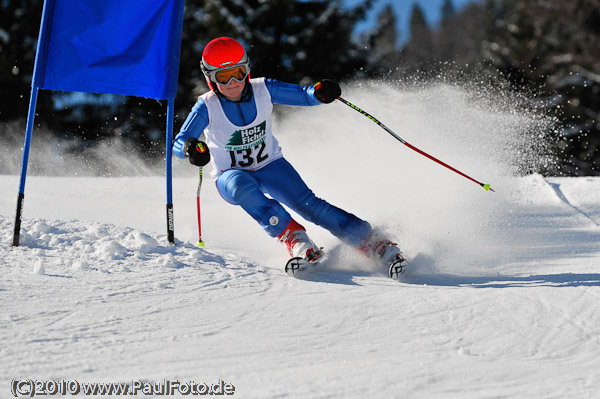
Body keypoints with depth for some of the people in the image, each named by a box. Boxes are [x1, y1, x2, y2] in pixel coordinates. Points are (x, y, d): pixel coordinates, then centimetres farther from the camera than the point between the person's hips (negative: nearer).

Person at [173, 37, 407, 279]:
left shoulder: (263, 90, -13)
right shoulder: (207, 107, -18)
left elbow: (304, 96, -5)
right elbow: (178, 143, -24)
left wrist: (320, 93, -29)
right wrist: (191, 148, -49)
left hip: (270, 167, 1)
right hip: (232, 176, -1)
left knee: (309, 205, -20)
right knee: (244, 188, -38)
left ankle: (373, 243, -22)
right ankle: (293, 237, -37)